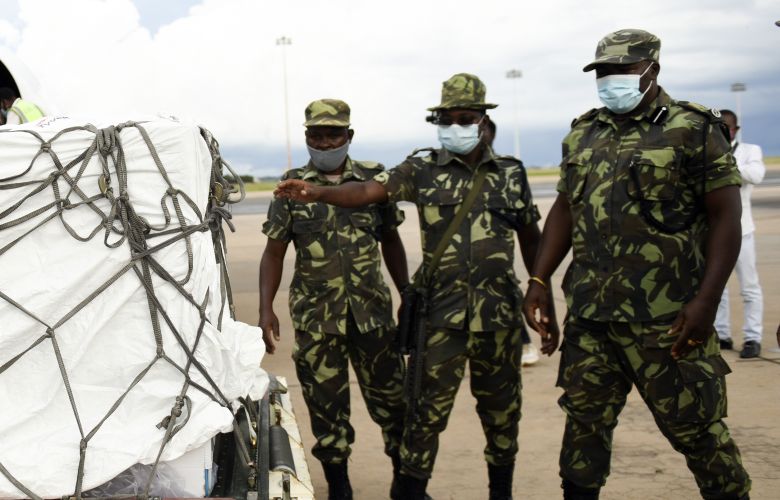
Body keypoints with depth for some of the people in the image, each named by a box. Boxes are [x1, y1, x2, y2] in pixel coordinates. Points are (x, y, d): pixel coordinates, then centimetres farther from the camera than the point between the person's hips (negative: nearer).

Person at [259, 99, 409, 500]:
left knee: (390, 395, 6)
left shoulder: (374, 179, 4)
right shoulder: (291, 186, 2)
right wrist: (266, 309, -5)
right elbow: (274, 252, 4)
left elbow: (391, 241, 12)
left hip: (373, 310, 1)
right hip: (315, 316, 0)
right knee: (325, 403, 6)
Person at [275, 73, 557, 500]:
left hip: (500, 313, 2)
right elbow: (368, 191, -15)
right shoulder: (423, 170, 0)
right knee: (429, 409, 0)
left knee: (502, 409, 13)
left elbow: (531, 242, 12)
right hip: (442, 314, -2)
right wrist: (318, 193, -34)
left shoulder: (511, 173, 6)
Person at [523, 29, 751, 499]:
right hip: (588, 314, 5)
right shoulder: (582, 135, 12)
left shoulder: (694, 130, -5)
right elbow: (565, 210, 17)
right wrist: (539, 279, 9)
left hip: (666, 318, -5)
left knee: (694, 425, 4)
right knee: (585, 419, 14)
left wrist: (706, 301, -17)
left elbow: (726, 217, -9)